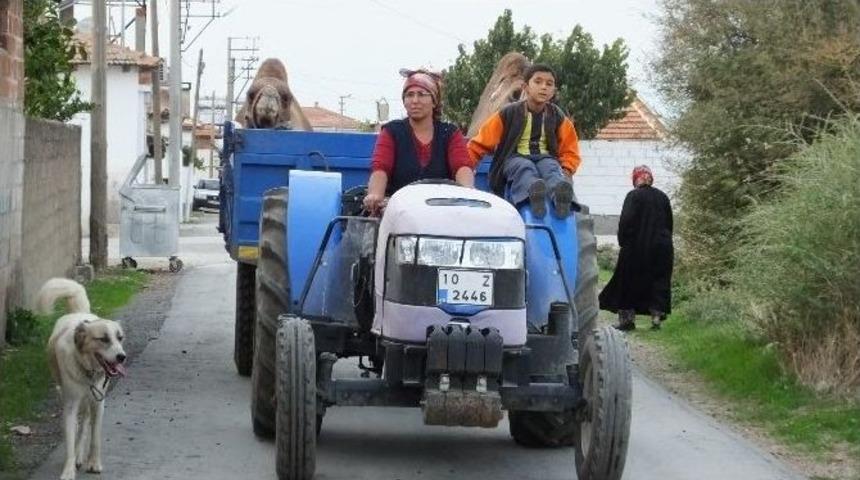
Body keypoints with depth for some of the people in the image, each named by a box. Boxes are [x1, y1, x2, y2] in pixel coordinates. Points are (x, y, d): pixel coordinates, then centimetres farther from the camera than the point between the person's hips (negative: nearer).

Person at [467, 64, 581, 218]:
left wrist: (566, 170, -9)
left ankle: (561, 193, -70)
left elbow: (569, 150, 13)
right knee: (525, 168, -38)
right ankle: (534, 191, -74)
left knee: (552, 168, -35)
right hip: (515, 158, -2)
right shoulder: (509, 114, 2)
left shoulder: (558, 117, 10)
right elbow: (481, 142, 4)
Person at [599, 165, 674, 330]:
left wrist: (623, 242, -5)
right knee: (658, 282, 9)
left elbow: (626, 222, -15)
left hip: (637, 248, -4)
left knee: (629, 282, 5)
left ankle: (627, 318, 3)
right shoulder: (662, 197, 8)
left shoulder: (634, 196, -9)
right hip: (662, 248, 4)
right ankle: (657, 316, 3)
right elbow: (669, 223, 14)